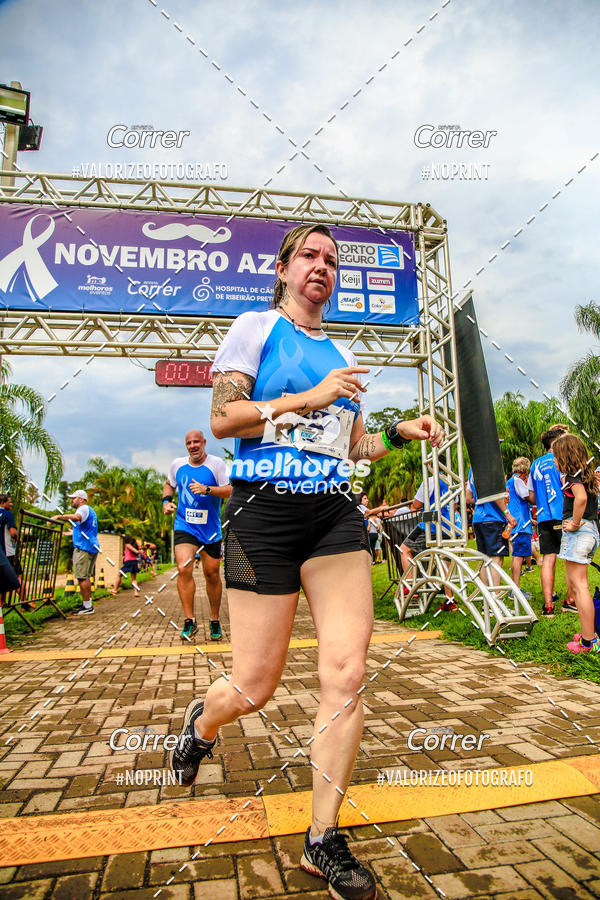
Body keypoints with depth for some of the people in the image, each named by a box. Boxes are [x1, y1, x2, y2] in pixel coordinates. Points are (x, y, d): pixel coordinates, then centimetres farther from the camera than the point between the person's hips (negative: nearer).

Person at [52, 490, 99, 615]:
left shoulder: (84, 508, -7)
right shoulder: (91, 510, 24)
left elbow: (76, 517, -32)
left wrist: (59, 517, -31)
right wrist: (72, 533, 47)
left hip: (83, 548, -10)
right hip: (92, 548, 10)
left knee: (82, 577, -8)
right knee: (86, 577, 14)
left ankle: (87, 607, -7)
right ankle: (87, 604, 18)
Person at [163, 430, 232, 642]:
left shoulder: (216, 464, -6)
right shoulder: (177, 464, 5)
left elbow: (230, 490, -11)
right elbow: (169, 484, 23)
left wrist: (206, 489, -25)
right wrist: (166, 501, 4)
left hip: (210, 528, -1)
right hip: (184, 526, 1)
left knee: (212, 574, 7)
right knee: (184, 569, -18)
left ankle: (215, 620, 26)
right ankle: (189, 621, -6)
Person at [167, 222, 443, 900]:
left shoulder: (339, 356, 22)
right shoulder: (255, 328, 5)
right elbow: (221, 417, -8)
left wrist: (400, 433, 8)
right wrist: (309, 399, -14)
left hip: (335, 513, 5)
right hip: (264, 511, -5)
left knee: (346, 673, -4)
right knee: (255, 687, 1)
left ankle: (323, 839, 16)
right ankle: (201, 723, 39)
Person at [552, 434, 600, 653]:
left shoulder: (573, 476, -12)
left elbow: (581, 497, -31)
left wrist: (575, 523, -22)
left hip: (578, 531, -10)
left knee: (579, 586, -7)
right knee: (574, 584, 17)